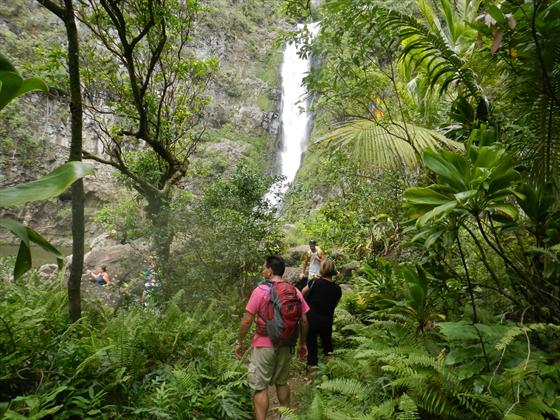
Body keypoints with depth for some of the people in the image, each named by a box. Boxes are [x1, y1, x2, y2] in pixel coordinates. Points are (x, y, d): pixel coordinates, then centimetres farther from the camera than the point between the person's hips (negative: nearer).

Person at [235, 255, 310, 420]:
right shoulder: (295, 292, -3)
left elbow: (247, 320, -14)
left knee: (260, 388, 6)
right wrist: (302, 343, 14)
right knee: (282, 383, 23)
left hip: (264, 346, -5)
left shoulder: (260, 290, -15)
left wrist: (239, 342, 0)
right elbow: (304, 321, 1)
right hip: (285, 345, 5)